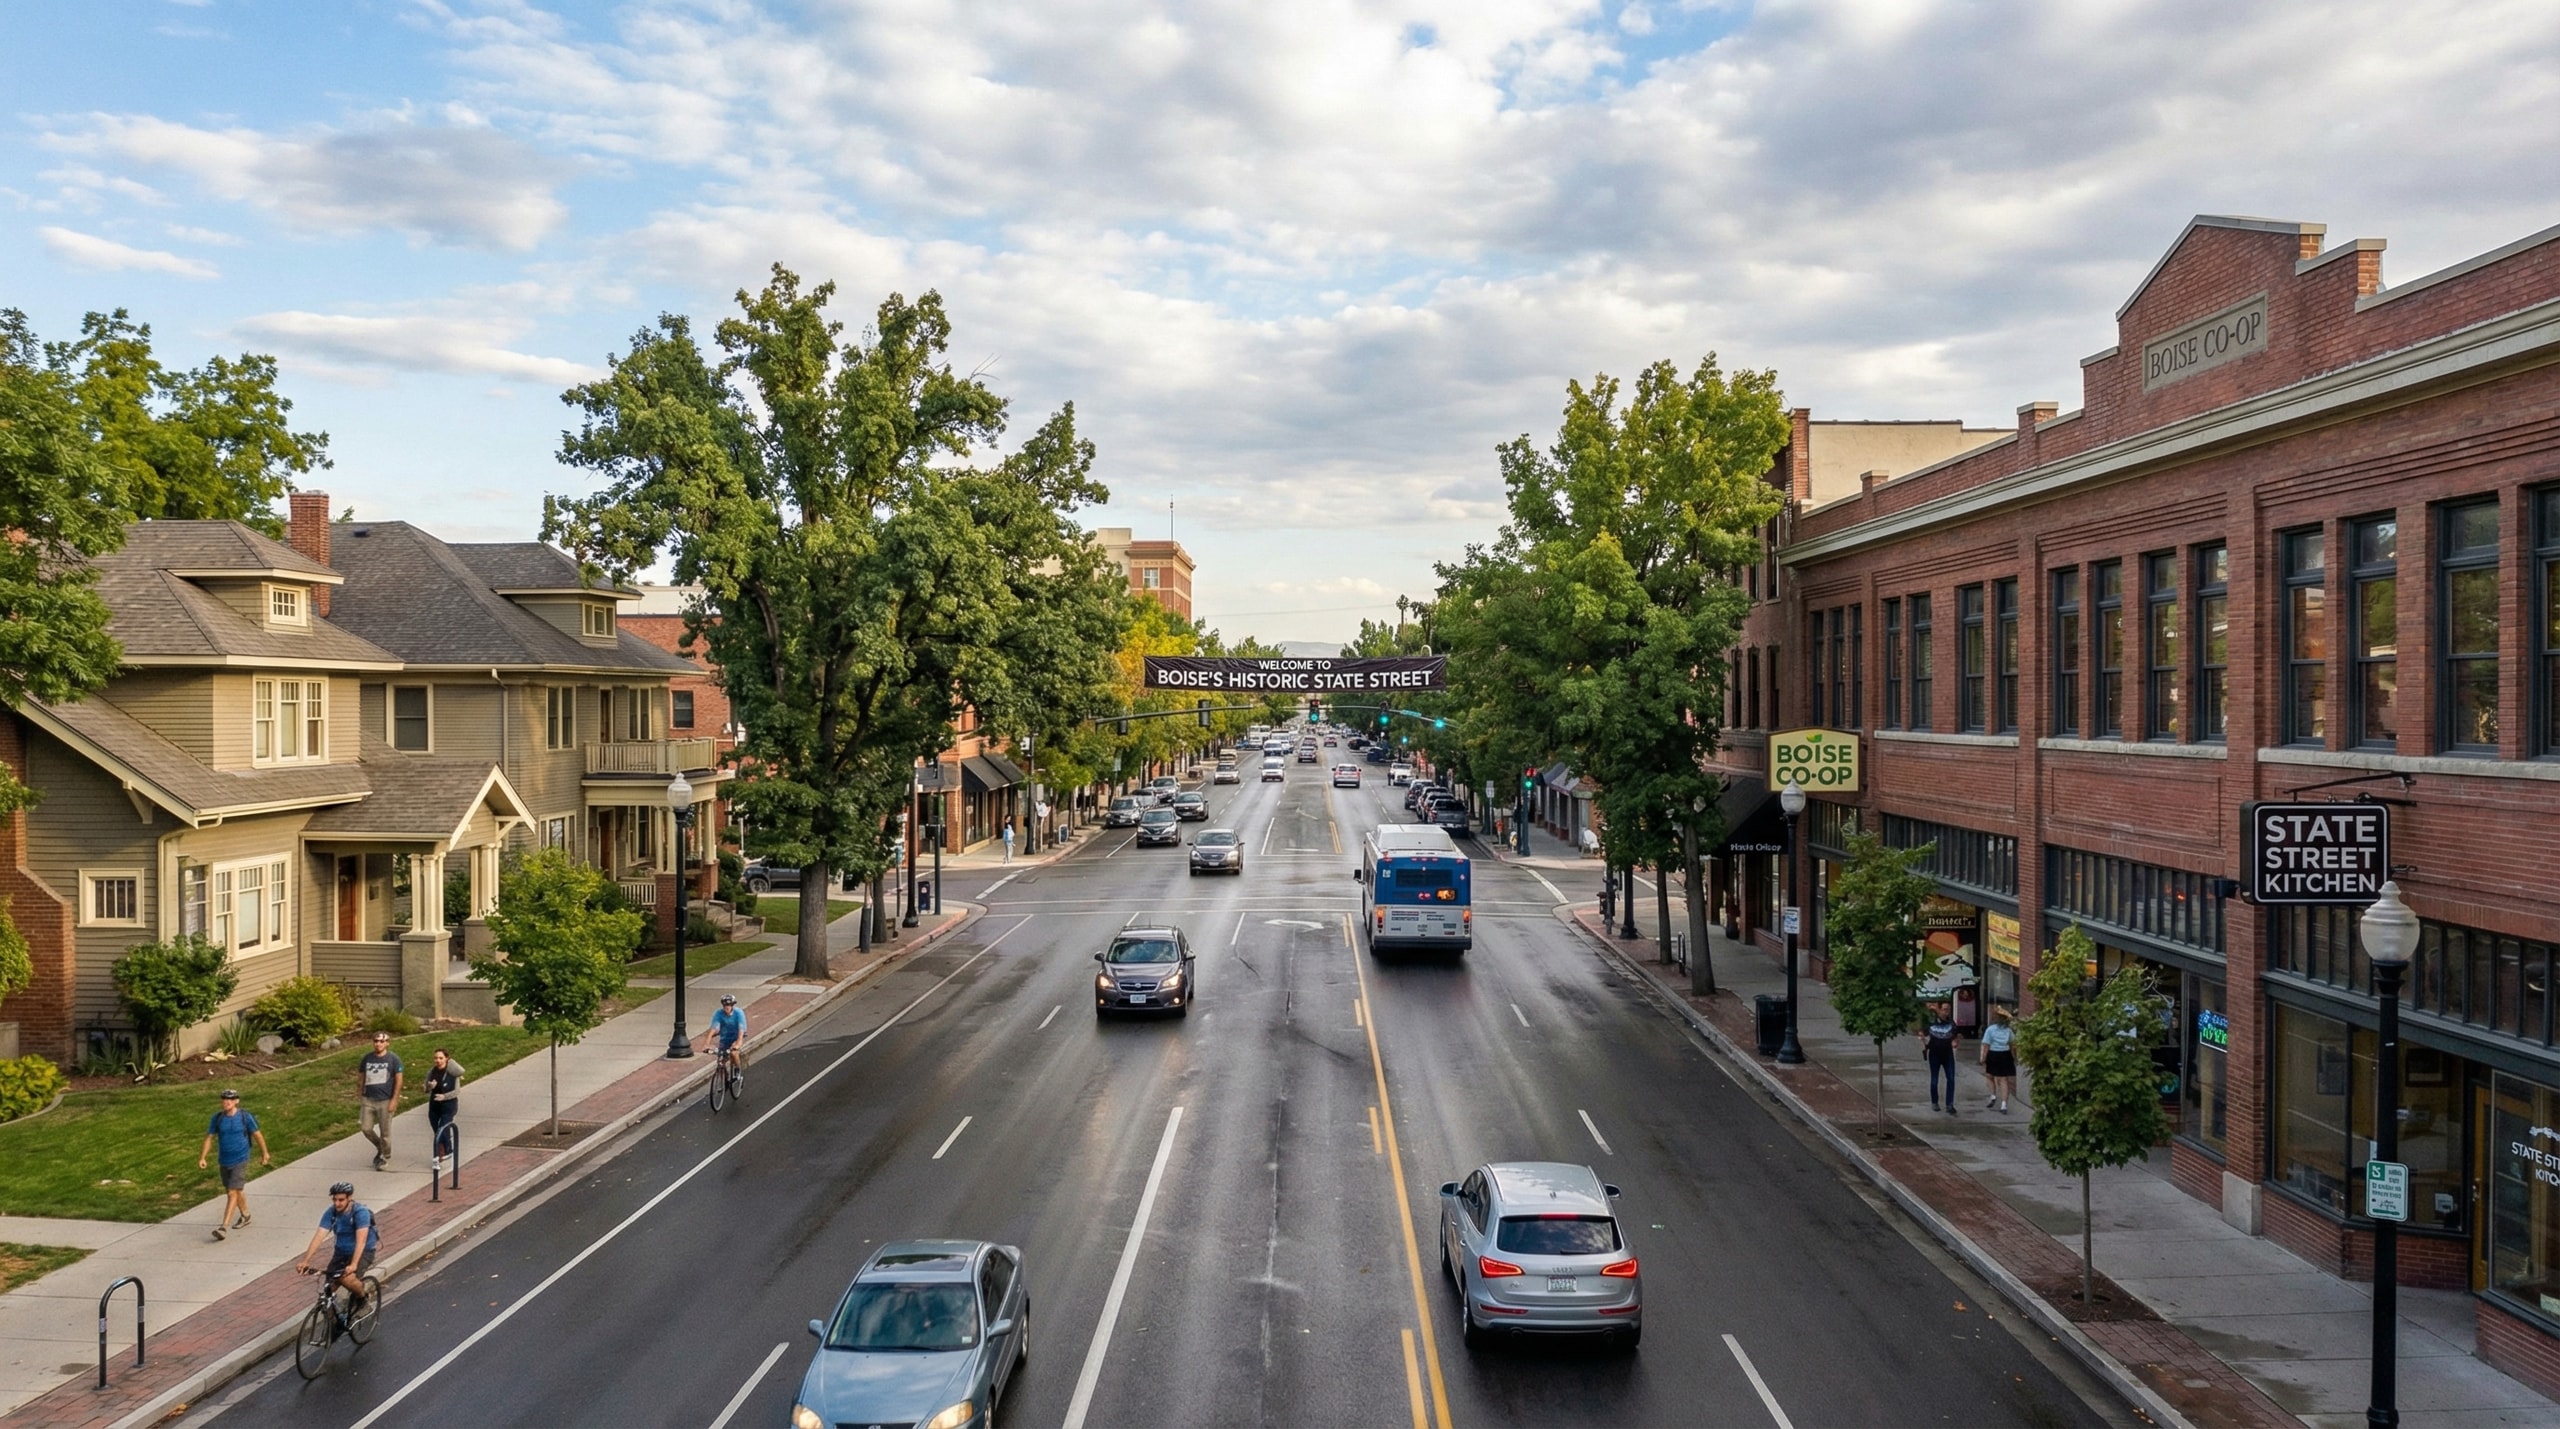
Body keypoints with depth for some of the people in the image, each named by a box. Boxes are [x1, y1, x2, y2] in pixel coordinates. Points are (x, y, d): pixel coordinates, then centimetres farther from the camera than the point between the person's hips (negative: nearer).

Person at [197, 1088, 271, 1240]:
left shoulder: (245, 1117, -9)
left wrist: (264, 1153, 10)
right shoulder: (217, 1118, -2)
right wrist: (202, 1158, -3)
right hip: (224, 1162, 4)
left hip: (240, 1161, -4)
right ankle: (245, 1215, 41)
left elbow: (257, 1135, 2)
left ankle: (224, 1227, -16)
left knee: (232, 1193, -13)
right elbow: (209, 1138, 5)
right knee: (236, 1192, 19)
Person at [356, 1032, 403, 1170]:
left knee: (385, 1132, 2)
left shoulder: (393, 1059, -5)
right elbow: (361, 1078, 13)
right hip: (368, 1099, 4)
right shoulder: (367, 1058, 5)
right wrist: (359, 1097, 8)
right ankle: (380, 1148, 26)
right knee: (365, 1128, -1)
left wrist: (394, 1100, -11)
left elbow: (399, 1079, -5)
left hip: (385, 1101, -4)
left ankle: (385, 1158, 17)